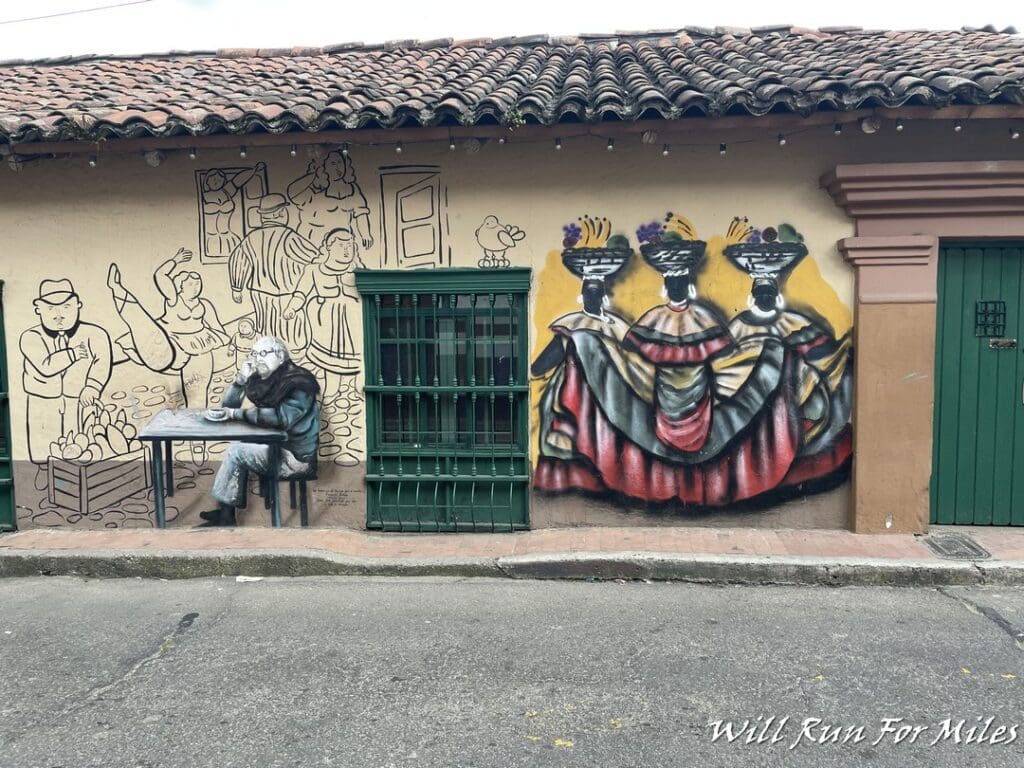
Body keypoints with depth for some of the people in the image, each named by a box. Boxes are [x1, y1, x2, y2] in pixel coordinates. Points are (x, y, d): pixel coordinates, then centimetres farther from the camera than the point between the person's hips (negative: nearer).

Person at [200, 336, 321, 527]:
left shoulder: (299, 382, -17)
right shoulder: (261, 380, 6)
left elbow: (281, 417, -32)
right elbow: (227, 405, 10)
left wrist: (238, 414, -22)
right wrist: (241, 379, -8)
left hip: (297, 457, -8)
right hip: (277, 446, 8)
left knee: (235, 451, -12)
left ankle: (224, 508, 3)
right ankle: (227, 513, 2)